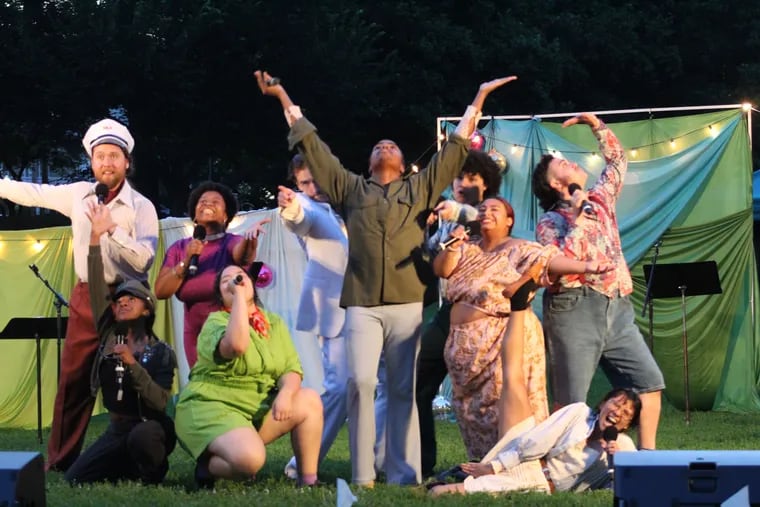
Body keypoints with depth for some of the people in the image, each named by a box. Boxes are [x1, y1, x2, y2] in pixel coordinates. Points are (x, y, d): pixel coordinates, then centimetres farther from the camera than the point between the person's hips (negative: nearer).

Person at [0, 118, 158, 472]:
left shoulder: (141, 207, -6)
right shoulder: (79, 194, 6)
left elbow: (143, 259, -15)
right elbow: (33, 193, 18)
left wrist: (110, 228, -20)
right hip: (86, 298, 4)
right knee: (72, 381, 3)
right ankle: (59, 463, 7)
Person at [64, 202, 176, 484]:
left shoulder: (161, 353, -9)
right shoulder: (109, 336, 3)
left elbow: (161, 402, -20)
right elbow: (96, 288, -6)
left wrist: (132, 365, -30)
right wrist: (95, 237, -14)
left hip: (151, 429, -5)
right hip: (117, 430, 5)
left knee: (141, 437, -40)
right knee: (74, 479, -10)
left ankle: (153, 477, -7)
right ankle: (131, 468, 14)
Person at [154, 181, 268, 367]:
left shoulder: (232, 242, -8)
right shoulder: (179, 248, 3)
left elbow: (242, 256, -33)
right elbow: (161, 291, -6)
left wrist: (249, 239, -55)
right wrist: (186, 262, -19)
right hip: (196, 335, 3)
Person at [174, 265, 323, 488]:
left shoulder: (274, 323, 10)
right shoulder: (215, 323, -11)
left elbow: (291, 368, 3)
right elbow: (237, 345, -34)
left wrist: (286, 393, -20)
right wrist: (239, 295, -26)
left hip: (259, 410, 7)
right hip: (212, 408, -7)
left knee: (309, 401, -11)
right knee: (250, 460, -34)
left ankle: (308, 480, -5)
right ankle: (208, 465, -3)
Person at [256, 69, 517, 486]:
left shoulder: (420, 188, 18)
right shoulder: (351, 189, 19)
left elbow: (454, 149, 21)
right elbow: (312, 147, 20)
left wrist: (479, 98, 22)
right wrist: (284, 98, 20)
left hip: (408, 303, 0)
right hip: (362, 304, 0)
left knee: (403, 390, 0)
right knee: (360, 383, -13)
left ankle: (403, 475, 1)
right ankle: (362, 475, -9)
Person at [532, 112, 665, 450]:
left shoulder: (600, 200, 18)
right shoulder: (550, 223, -1)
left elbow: (617, 160, 31)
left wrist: (597, 126, 21)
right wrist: (577, 221, -13)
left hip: (618, 311, 6)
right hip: (575, 311, -6)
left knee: (650, 382, -3)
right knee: (571, 403, -7)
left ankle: (647, 454, 1)